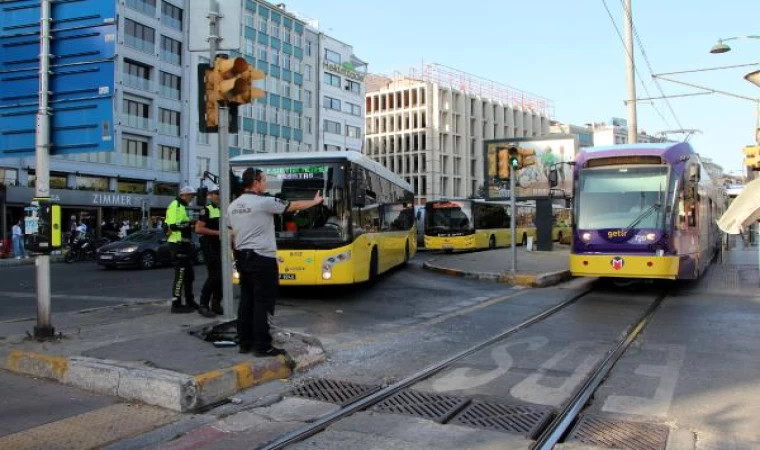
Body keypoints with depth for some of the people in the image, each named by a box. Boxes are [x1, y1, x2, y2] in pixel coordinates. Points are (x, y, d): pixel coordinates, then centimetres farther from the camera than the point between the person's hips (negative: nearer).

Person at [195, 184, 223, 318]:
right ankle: (203, 305, -4)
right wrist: (217, 232, -19)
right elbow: (198, 229, -18)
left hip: (222, 247, 8)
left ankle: (216, 304, 16)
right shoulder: (207, 210, -8)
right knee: (214, 276, -13)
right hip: (210, 247, -8)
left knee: (222, 276, 6)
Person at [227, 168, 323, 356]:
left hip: (243, 258, 8)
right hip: (262, 259, -8)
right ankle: (262, 346, -1)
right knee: (263, 303, -3)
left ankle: (245, 343, 16)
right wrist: (315, 201, 14)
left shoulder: (233, 206, 9)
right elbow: (294, 206, -1)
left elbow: (231, 236, 15)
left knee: (246, 301, 12)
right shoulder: (264, 202, -12)